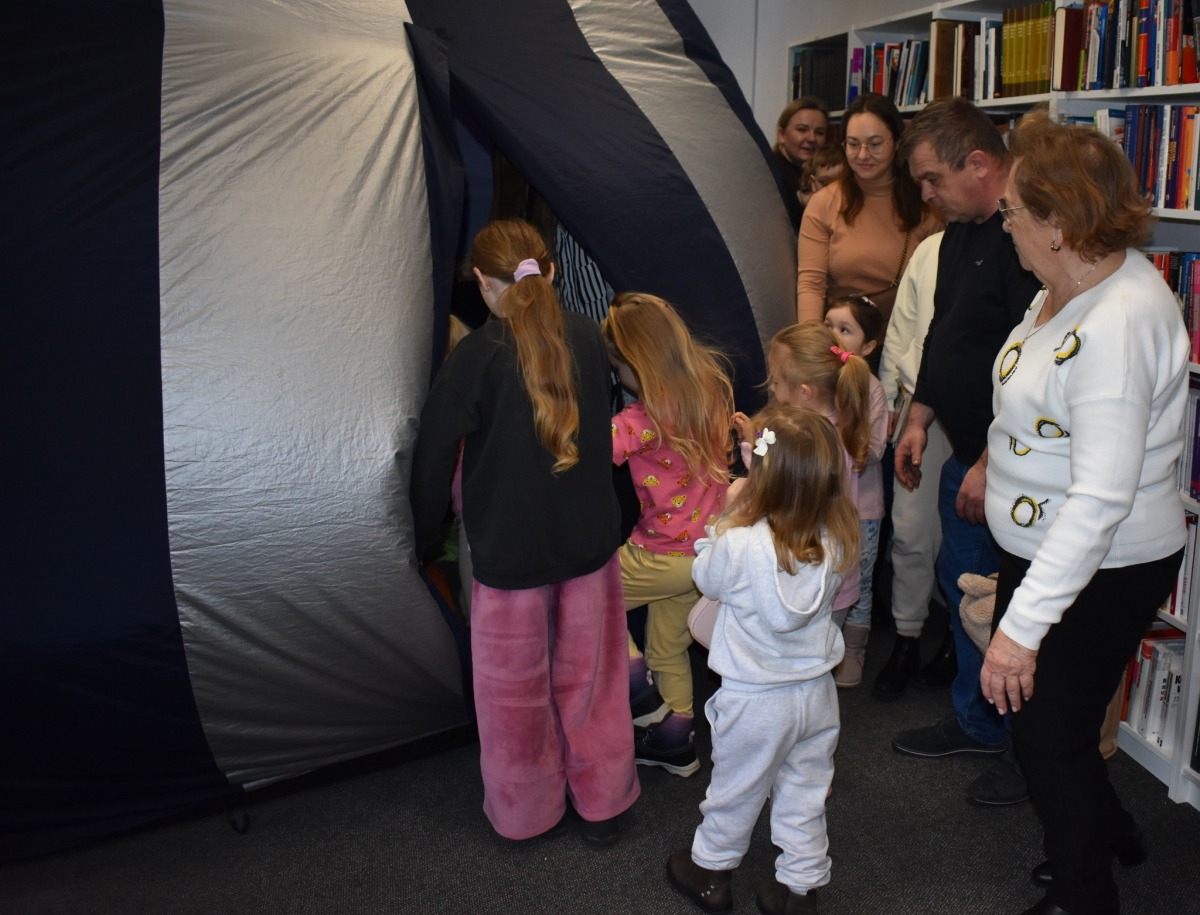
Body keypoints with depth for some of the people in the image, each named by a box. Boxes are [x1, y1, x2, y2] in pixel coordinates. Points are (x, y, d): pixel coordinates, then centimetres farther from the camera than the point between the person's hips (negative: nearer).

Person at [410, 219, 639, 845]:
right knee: (589, 676, 19)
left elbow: (433, 456, -11)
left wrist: (423, 537, 3)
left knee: (515, 688, 16)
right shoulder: (587, 338, -4)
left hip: (510, 553, -4)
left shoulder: (475, 358, -17)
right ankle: (602, 804, 36)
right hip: (590, 541, 4)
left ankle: (525, 811, 34)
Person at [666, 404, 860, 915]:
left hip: (755, 702, -3)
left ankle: (710, 872, 39)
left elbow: (706, 578, -7)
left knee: (736, 791, 18)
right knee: (804, 794, 19)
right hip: (816, 694, 4)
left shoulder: (739, 545, -27)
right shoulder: (836, 541, -15)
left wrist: (731, 513, -3)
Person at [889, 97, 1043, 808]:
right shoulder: (960, 235, 11)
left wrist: (992, 465, -23)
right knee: (963, 589, 19)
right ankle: (976, 724, 37)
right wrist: (919, 419, 17)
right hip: (968, 457, 10)